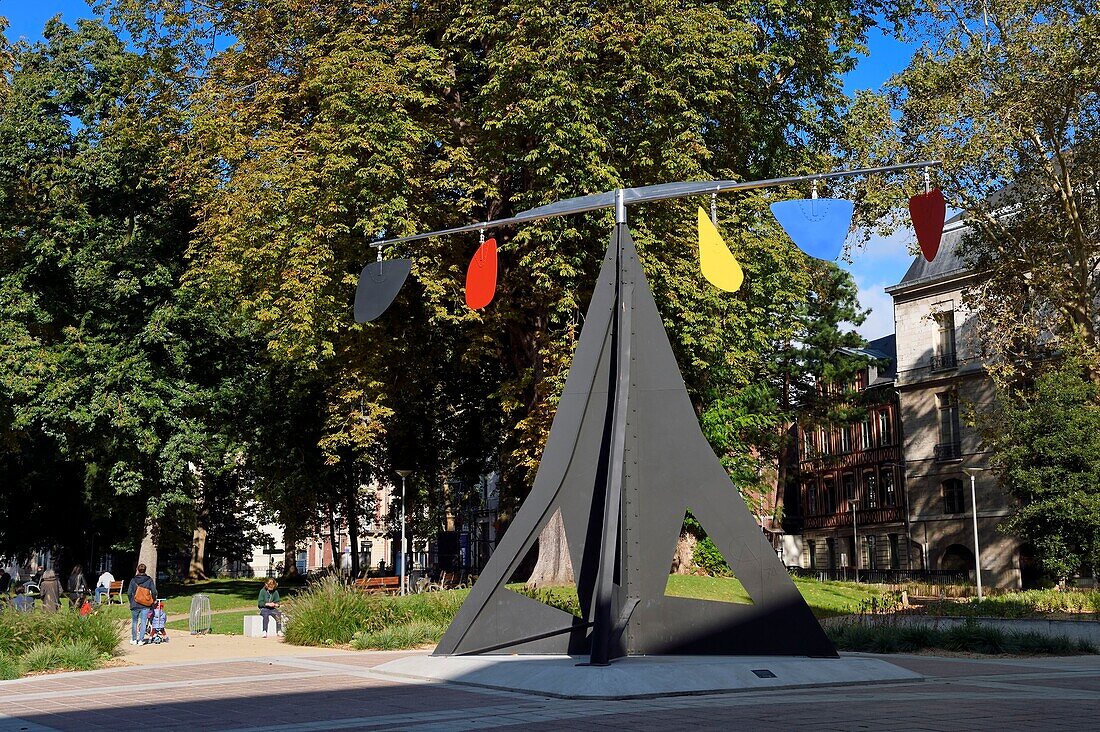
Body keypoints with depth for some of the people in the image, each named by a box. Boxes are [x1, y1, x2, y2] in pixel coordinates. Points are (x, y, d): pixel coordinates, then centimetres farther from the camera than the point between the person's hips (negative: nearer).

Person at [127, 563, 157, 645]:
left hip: (135, 604, 0)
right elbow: (154, 592, -5)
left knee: (134, 622, 14)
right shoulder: (149, 580, -3)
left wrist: (131, 602, 11)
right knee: (143, 622, 5)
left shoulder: (133, 580, -4)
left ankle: (134, 639, 20)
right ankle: (140, 640, 1)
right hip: (145, 605, 0)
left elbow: (129, 593, -4)